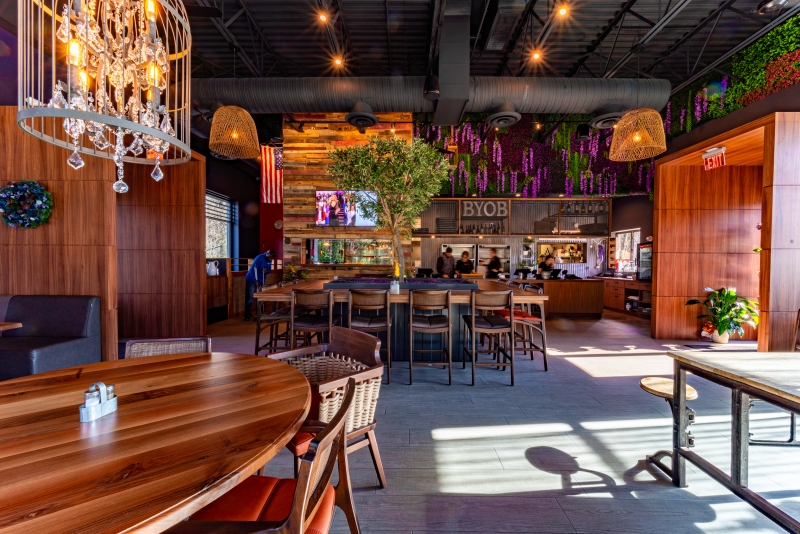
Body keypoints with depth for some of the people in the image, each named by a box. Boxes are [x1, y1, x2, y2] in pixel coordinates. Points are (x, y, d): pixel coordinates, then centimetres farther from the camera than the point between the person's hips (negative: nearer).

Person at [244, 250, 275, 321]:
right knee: (250, 298, -6)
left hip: (261, 281, 7)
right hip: (251, 280, -7)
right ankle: (247, 315, 1)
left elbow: (269, 270, 11)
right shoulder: (259, 257, -20)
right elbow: (253, 269, -22)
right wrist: (255, 281, -24)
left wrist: (267, 271, -15)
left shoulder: (269, 260, 1)